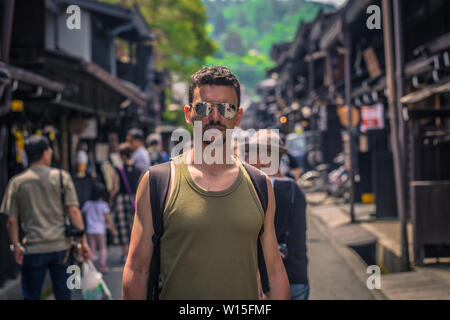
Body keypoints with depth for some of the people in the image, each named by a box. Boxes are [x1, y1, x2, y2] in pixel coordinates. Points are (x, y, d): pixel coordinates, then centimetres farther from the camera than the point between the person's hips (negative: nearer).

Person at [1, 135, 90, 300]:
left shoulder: (16, 183, 1)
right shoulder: (62, 176, -1)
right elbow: (74, 211, -6)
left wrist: (16, 246, 8)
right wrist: (82, 240, -2)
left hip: (33, 250, 0)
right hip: (61, 247, 0)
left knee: (32, 296, 10)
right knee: (63, 295, 11)